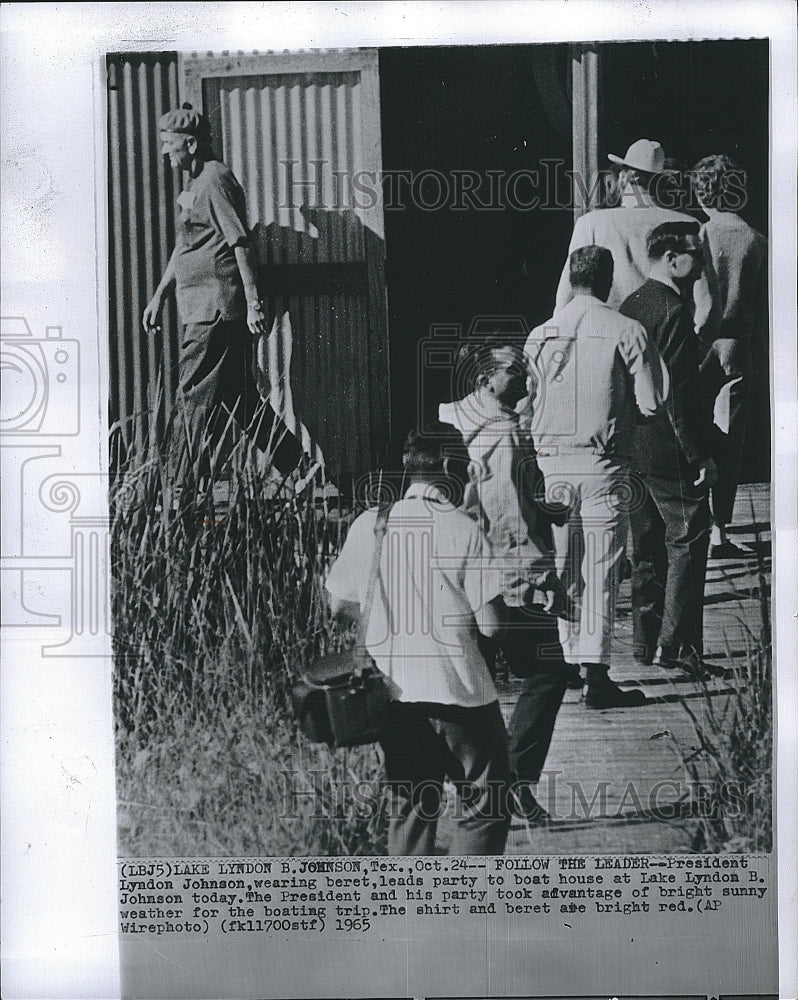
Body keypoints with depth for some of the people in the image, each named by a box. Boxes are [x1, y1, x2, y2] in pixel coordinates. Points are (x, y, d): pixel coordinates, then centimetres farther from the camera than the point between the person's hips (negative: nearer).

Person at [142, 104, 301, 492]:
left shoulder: (216, 179, -10)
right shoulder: (195, 184, 20)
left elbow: (240, 243, -17)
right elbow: (183, 246, 27)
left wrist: (253, 303, -22)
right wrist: (159, 296, 26)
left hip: (215, 309, -10)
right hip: (204, 309, 10)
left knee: (196, 398, -5)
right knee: (238, 395, 11)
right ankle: (297, 465, 17)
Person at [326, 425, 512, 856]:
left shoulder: (367, 524, 0)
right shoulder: (465, 531, -11)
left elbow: (339, 605, 8)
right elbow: (489, 624, -11)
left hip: (391, 691, 5)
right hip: (458, 690, -4)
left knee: (408, 809, 17)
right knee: (485, 805, 10)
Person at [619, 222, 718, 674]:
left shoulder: (630, 305, 11)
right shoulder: (673, 309, -16)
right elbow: (679, 391, -20)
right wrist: (700, 455, -17)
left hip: (634, 447, 9)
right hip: (671, 450, -9)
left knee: (649, 544, 14)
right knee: (688, 541, -1)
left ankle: (647, 639, 21)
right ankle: (675, 643, 0)